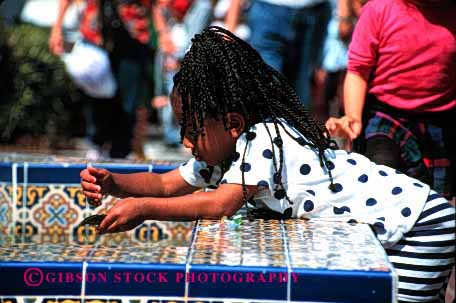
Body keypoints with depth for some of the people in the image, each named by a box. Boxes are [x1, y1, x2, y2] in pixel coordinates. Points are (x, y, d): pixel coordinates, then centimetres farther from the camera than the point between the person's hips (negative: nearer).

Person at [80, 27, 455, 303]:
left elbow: (222, 204, -33)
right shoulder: (225, 148, 4)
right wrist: (114, 183, -9)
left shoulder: (263, 138, -25)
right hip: (364, 236, 9)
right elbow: (167, 185, 7)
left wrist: (143, 208, -32)